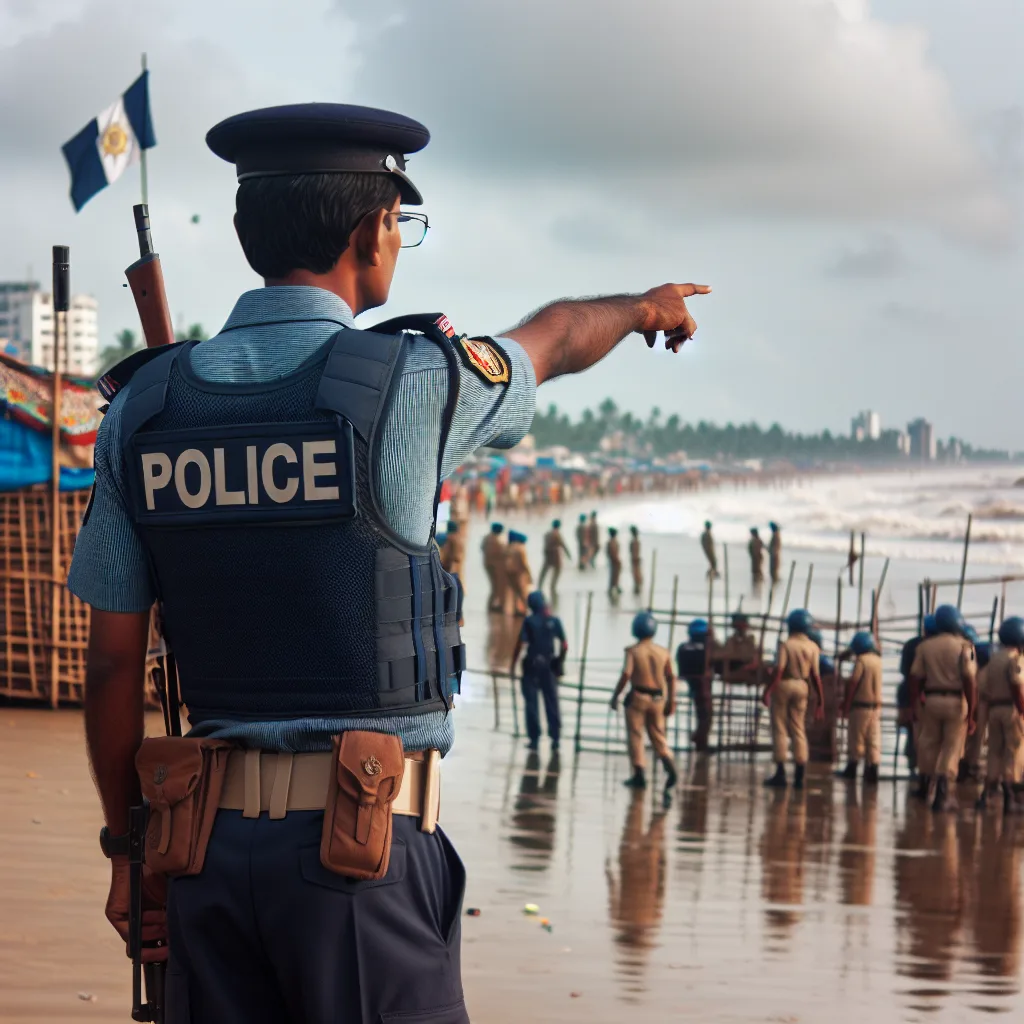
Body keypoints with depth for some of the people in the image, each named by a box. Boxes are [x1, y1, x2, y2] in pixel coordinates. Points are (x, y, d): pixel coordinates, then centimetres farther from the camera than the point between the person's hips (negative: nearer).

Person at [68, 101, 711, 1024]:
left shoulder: (143, 407, 4)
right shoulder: (412, 380, -8)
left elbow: (113, 658, 6)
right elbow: (555, 340, 16)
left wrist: (129, 847, 15)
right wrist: (645, 307, 39)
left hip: (214, 841, 5)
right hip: (363, 844, -5)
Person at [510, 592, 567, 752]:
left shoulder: (529, 621, -7)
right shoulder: (554, 621, 1)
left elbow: (520, 644, -12)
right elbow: (564, 645, 2)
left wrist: (513, 666, -7)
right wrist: (560, 662, 15)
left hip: (532, 666, -3)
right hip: (549, 667, 3)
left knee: (531, 704, 4)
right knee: (552, 703, 10)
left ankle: (534, 738, 3)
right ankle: (555, 738, 8)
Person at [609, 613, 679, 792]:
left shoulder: (633, 651, -8)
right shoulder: (663, 653, 4)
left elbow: (626, 674, -19)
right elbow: (671, 678, 2)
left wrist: (615, 695, -11)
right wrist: (671, 702, 8)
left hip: (638, 696, -4)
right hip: (658, 698, 4)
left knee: (635, 735, 6)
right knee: (658, 735, 12)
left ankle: (640, 773, 4)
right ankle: (669, 764, -10)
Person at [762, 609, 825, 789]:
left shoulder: (786, 644, -11)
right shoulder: (812, 647, -1)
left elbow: (779, 670, -18)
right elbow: (815, 675, -3)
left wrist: (767, 691, -14)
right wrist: (820, 701, 2)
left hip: (784, 685, -4)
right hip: (802, 687, 4)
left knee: (779, 729, 4)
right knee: (799, 731, 10)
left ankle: (780, 773, 1)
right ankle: (799, 776, 7)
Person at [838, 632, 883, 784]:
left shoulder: (861, 660, -13)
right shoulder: (878, 660, 9)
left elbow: (852, 683, -15)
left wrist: (846, 706, -11)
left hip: (861, 704, -6)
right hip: (876, 705, 6)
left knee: (856, 738, 5)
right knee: (874, 740, 3)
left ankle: (852, 767, 13)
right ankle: (872, 771, -3)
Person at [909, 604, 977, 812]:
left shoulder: (925, 646, 2)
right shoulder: (964, 646, -7)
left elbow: (915, 678, 1)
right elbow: (969, 680, -12)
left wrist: (914, 705, 10)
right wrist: (970, 714, -9)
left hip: (931, 700, 3)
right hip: (956, 701, -3)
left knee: (928, 742, 18)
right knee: (952, 747, 5)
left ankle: (923, 785, 31)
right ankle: (941, 793, -1)